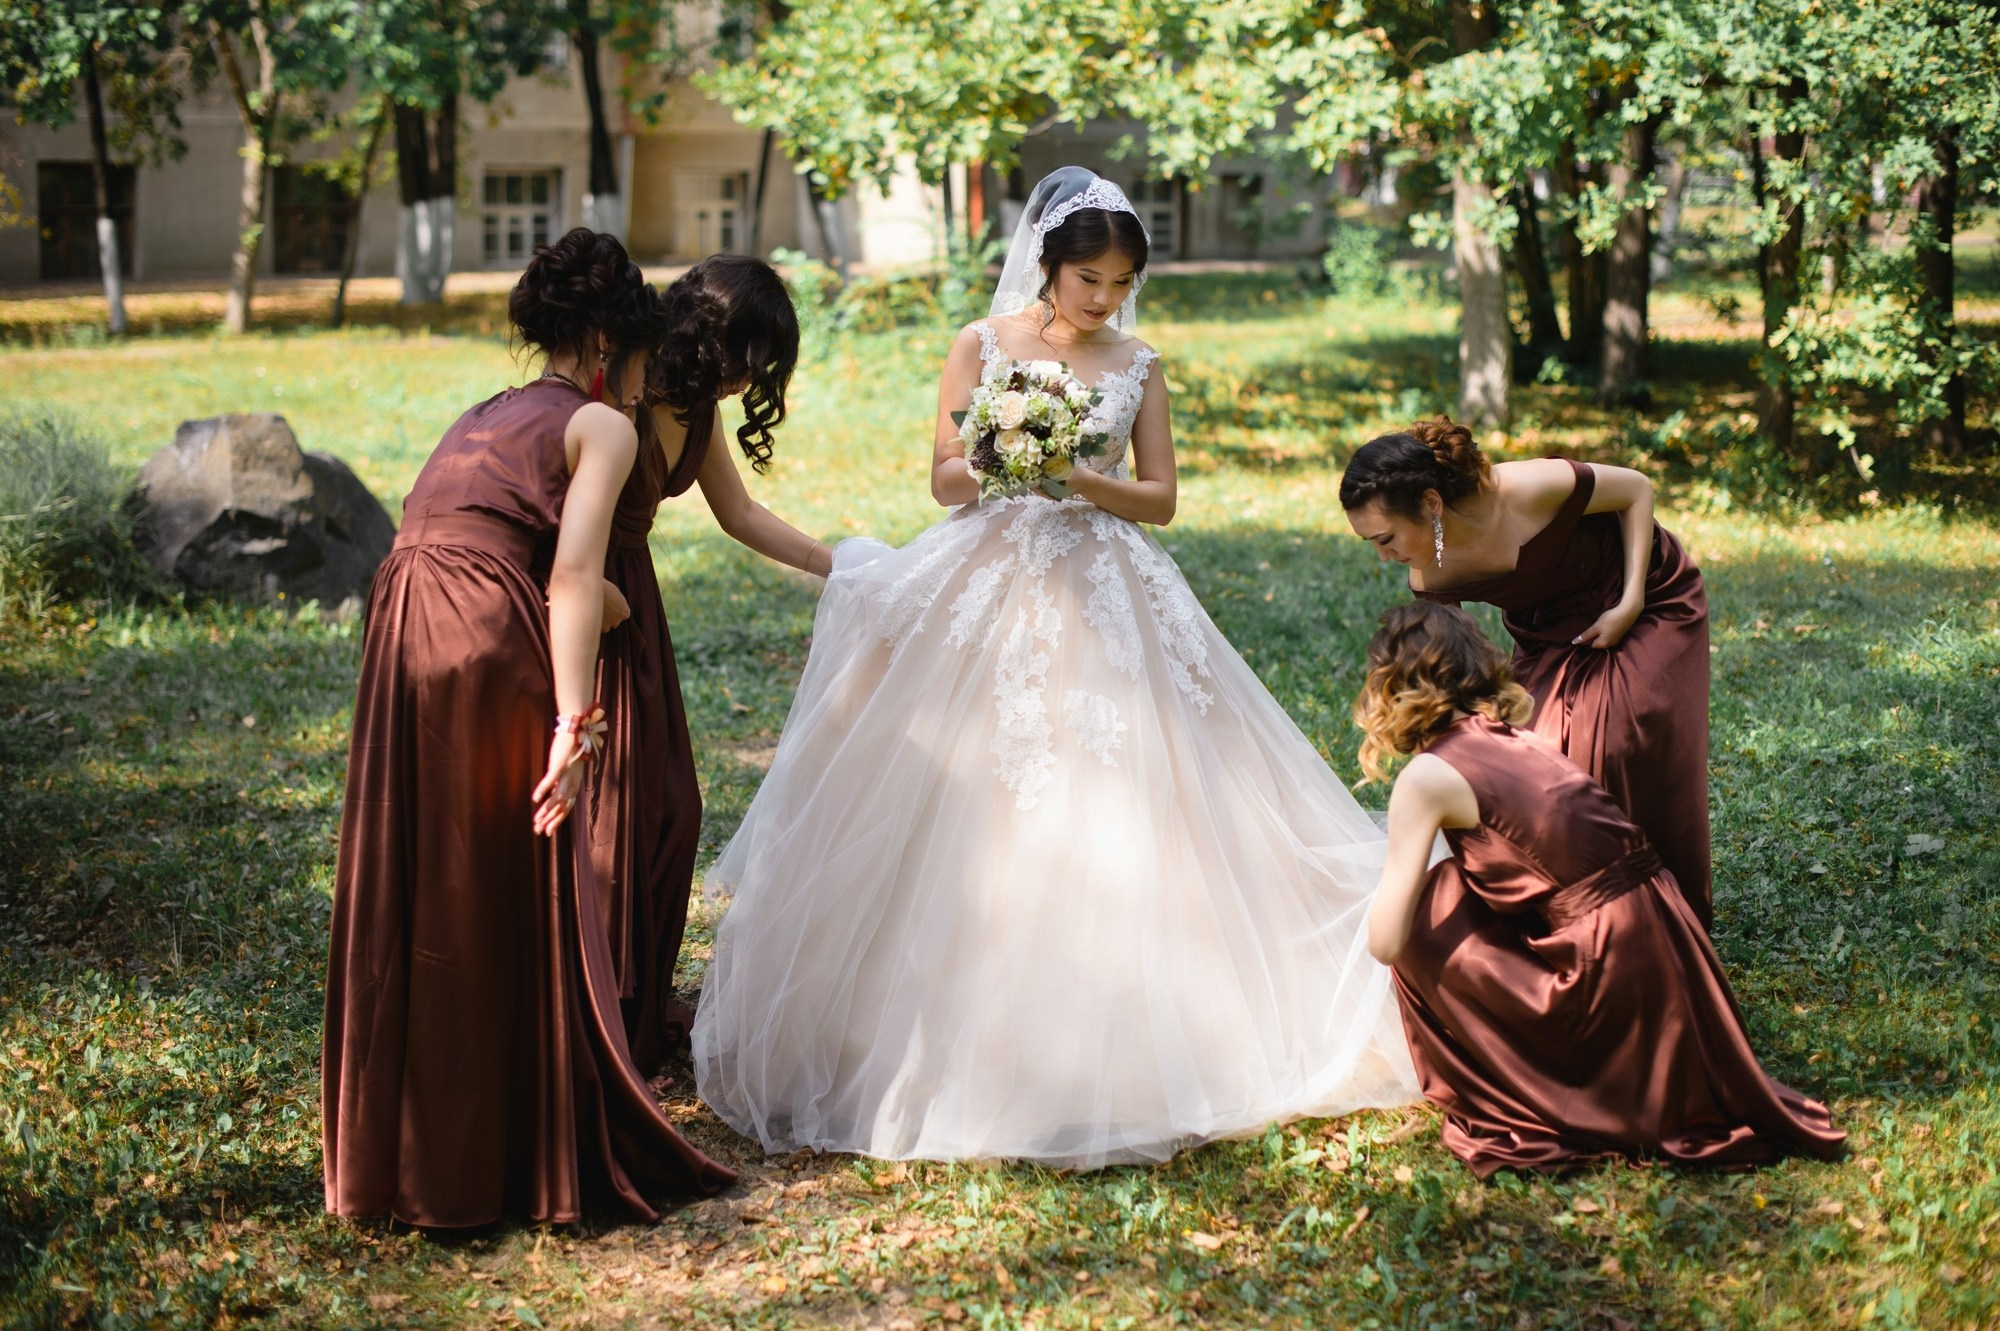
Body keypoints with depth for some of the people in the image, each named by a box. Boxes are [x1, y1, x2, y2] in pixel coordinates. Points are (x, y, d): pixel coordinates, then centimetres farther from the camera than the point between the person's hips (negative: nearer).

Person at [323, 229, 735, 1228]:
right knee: (518, 906, 3)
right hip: (488, 639, -7)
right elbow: (572, 575, -9)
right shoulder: (601, 426, 5)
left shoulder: (480, 420, 27)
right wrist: (571, 721, -15)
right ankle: (542, 1154, 11)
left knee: (406, 901, 12)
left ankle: (401, 1155, 20)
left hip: (398, 640, 7)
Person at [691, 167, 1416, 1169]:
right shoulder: (982, 347, 4)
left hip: (1104, 595, 2)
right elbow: (944, 481, 2)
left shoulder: (1136, 366, 9)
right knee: (967, 816, -6)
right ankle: (959, 1038, 2)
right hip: (988, 590, -1)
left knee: (1107, 815, -3)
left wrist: (1086, 481, -13)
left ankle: (1103, 1055, 6)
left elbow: (1160, 496, 7)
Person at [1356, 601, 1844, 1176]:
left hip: (1609, 975, -7)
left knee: (1427, 913, 6)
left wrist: (1394, 875, 15)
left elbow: (1386, 942, -6)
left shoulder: (1427, 778, -4)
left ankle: (1510, 1115, 12)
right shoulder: (1521, 740, 17)